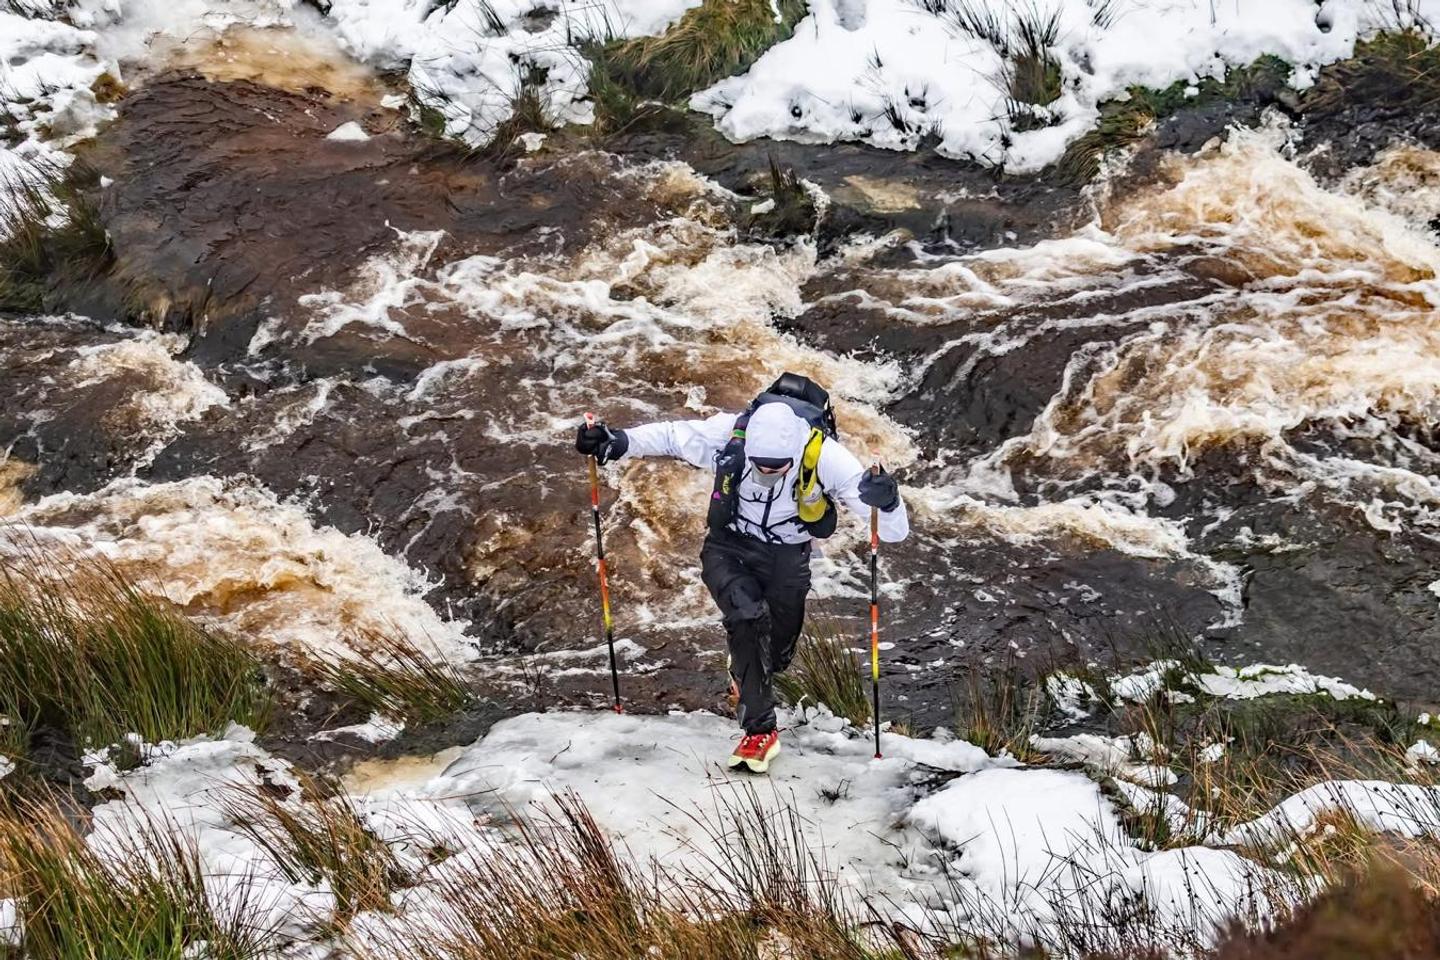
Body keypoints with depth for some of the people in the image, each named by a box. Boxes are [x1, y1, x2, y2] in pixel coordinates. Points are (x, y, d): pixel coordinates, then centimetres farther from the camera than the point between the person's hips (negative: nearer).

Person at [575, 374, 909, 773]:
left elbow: (893, 531, -32)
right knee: (749, 616, -28)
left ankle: (745, 674, 51)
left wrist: (886, 502, -55)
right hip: (728, 549, -1)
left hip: (787, 560, 1)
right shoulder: (730, 434, -27)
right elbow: (669, 435, -7)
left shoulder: (824, 455, -30)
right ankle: (760, 729, -18)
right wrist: (618, 442, -21)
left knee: (776, 654, 12)